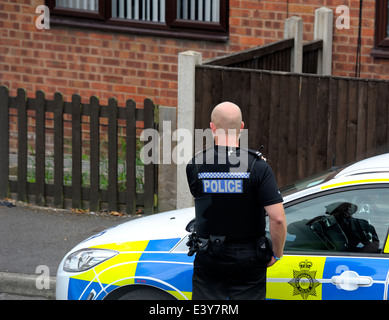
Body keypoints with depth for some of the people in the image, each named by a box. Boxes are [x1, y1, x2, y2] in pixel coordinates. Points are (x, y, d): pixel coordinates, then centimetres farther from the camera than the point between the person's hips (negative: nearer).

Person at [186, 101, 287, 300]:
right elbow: (278, 218, -19)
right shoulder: (258, 167, -13)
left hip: (208, 261, 1)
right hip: (248, 261, -1)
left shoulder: (195, 166, -6)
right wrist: (277, 253, -4)